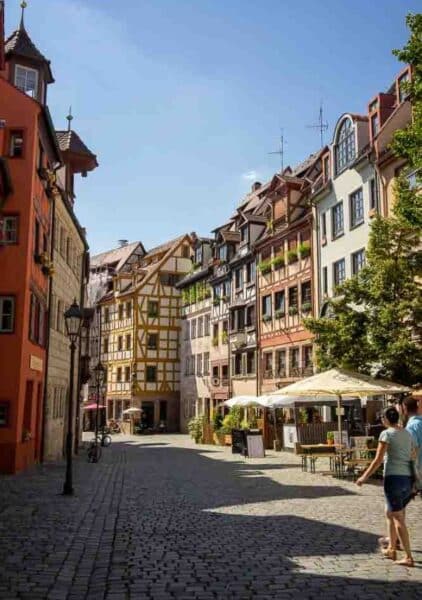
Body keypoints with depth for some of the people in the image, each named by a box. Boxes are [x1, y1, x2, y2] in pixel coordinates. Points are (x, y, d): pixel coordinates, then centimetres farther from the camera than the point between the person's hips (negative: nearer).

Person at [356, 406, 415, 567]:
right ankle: (391, 549, 28)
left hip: (394, 478, -7)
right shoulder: (407, 434, 12)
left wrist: (364, 477, -5)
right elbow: (412, 457, 13)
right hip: (408, 478, 7)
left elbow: (378, 460, -11)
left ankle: (408, 557, -2)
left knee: (399, 519, -1)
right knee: (389, 513, 21)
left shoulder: (387, 434, -8)